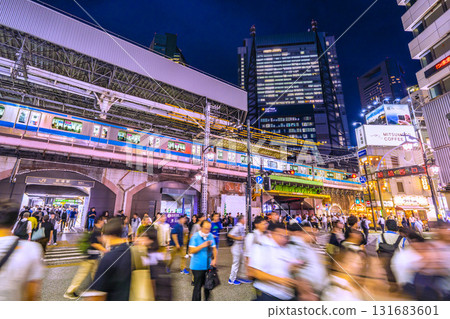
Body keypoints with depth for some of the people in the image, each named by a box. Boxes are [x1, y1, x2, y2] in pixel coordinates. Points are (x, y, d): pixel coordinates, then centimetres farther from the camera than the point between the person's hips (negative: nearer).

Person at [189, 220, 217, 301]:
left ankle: (207, 299, 37)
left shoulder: (210, 236, 1)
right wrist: (202, 246, -27)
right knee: (198, 286, 3)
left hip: (208, 266, 5)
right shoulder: (195, 236, -13)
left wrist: (214, 259, -7)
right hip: (198, 267, -5)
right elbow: (191, 250, -18)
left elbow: (214, 249, 7)